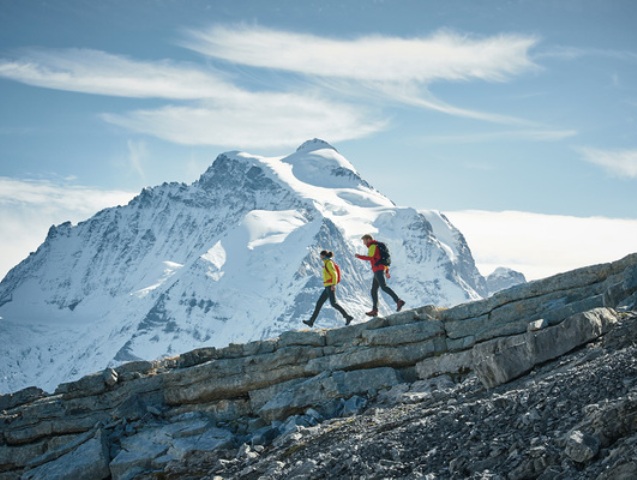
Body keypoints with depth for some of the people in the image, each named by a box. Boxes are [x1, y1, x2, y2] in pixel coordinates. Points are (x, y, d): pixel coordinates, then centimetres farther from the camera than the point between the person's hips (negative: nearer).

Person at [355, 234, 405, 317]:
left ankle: (398, 301, -32)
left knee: (384, 287, -21)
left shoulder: (373, 246, -5)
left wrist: (359, 257, -8)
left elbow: (370, 257, -20)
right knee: (374, 290, 7)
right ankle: (374, 310, 3)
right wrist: (386, 271, 29)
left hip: (378, 270, -10)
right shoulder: (377, 246, 26)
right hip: (381, 269, 10)